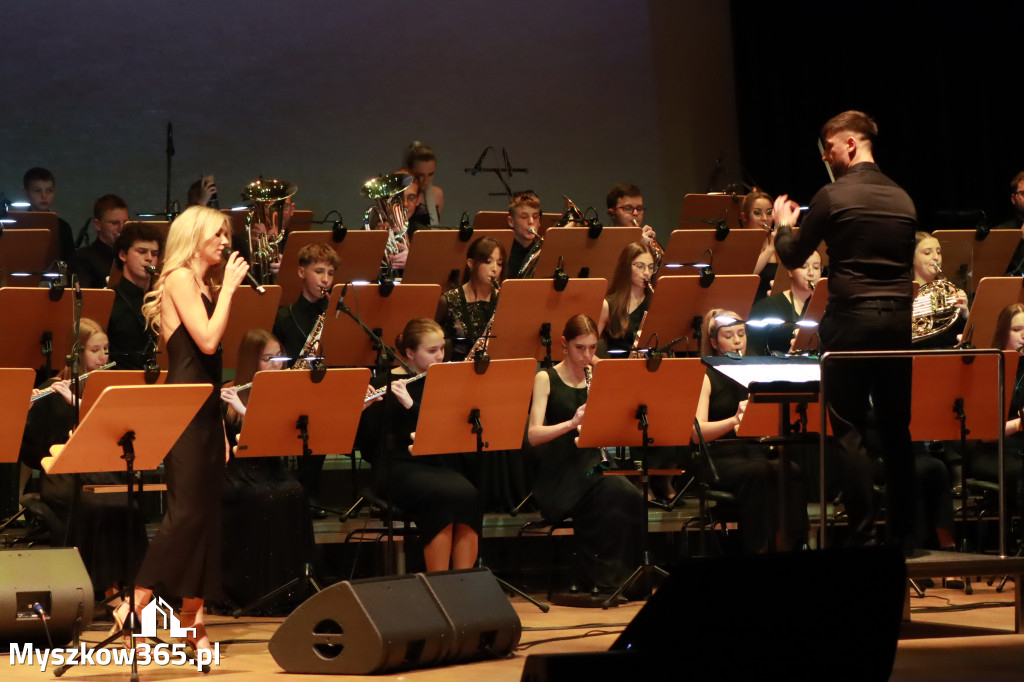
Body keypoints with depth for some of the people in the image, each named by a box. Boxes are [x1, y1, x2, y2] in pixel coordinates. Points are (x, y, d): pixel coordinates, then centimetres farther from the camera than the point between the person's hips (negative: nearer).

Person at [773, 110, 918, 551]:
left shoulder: (832, 197, -8)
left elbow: (793, 257, 0)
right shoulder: (902, 199, 8)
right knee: (896, 429, 11)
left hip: (851, 318, -5)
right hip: (898, 318, 5)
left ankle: (863, 537, -3)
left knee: (848, 431, 0)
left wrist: (784, 224, 18)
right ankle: (903, 536, 14)